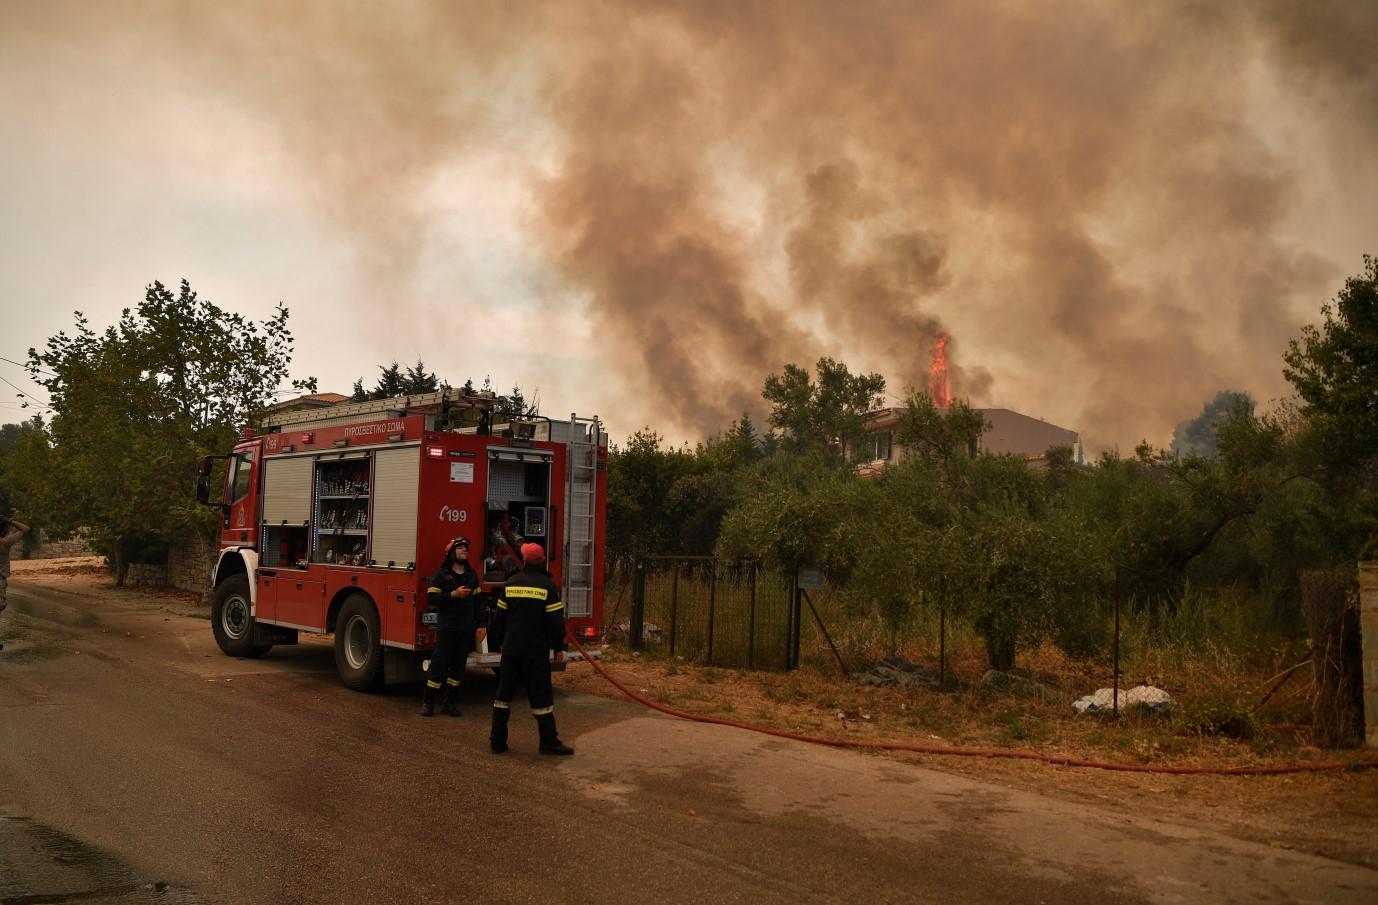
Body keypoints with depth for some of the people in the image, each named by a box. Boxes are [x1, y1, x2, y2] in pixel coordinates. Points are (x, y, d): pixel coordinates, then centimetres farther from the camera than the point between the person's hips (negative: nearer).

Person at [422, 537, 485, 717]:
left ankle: (450, 702, 16)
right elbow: (432, 598, -10)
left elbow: (478, 601, 13)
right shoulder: (442, 574, -2)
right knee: (439, 664, -3)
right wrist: (454, 594, -18)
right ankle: (427, 702, 8)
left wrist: (480, 625, 8)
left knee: (458, 666, 7)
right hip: (447, 628, -4)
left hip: (467, 629, 4)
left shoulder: (471, 575, 12)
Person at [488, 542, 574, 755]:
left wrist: (500, 641, 20)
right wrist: (558, 647, 1)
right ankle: (549, 742, 6)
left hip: (511, 649, 3)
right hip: (536, 651, -3)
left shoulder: (511, 584, 4)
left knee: (504, 694, 10)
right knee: (541, 696, 3)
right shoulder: (548, 586, -8)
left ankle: (497, 741, 12)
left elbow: (499, 617, 8)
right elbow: (556, 620, -9)